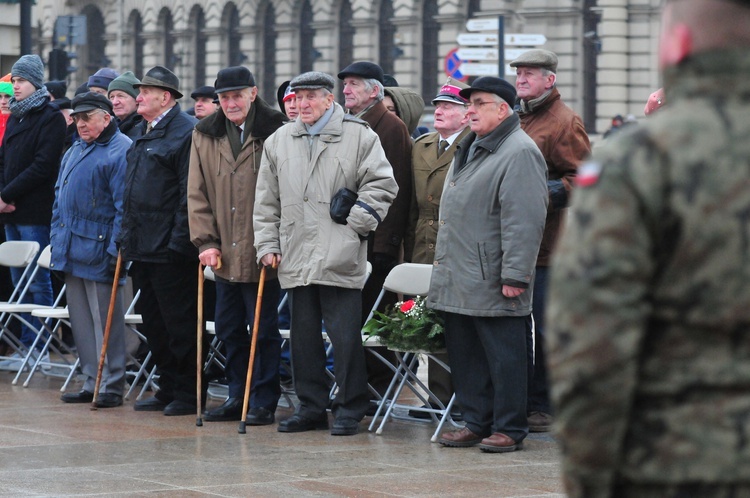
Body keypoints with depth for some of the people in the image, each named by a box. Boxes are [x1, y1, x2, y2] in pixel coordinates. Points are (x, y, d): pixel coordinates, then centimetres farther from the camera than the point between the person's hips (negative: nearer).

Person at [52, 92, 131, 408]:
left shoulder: (122, 151, -9)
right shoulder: (75, 151, 18)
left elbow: (124, 206, -14)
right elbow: (60, 196, 23)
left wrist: (116, 249, -19)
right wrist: (57, 239, 15)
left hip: (98, 251, -9)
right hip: (71, 250, 9)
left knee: (105, 320, -5)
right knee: (80, 319, 11)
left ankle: (112, 385, 1)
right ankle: (91, 383, 17)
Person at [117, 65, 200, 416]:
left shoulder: (186, 131, -11)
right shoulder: (146, 134, 19)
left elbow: (190, 193, -17)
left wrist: (179, 241, -21)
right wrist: (126, 236, 20)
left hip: (170, 251, -10)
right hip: (143, 248, 10)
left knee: (179, 323, -4)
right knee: (152, 322, 13)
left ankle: (187, 394, 3)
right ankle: (167, 390, 20)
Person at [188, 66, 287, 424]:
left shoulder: (275, 133, -7)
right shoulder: (205, 136, 8)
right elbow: (197, 194, 9)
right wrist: (206, 242, 1)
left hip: (262, 255, -5)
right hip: (224, 255, 5)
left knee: (263, 330, 1)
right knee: (229, 328, 13)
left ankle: (263, 402, 9)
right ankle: (237, 397, 23)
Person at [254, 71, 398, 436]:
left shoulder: (358, 136, 1)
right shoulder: (279, 142, 14)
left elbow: (381, 185, 0)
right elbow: (266, 201, 16)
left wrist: (356, 222, -8)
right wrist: (267, 244, 9)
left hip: (340, 259, -5)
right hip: (295, 258, 5)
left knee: (345, 337, -4)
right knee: (303, 337, 10)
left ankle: (349, 410, 4)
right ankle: (311, 408, 18)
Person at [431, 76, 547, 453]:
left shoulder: (519, 153, -13)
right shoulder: (470, 149, 18)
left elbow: (524, 221, -19)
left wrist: (514, 275, -22)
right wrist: (444, 264, 21)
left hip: (491, 282, -9)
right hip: (458, 281, 9)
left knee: (502, 356, -2)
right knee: (465, 355, 13)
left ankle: (508, 429, 5)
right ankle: (476, 423, 22)